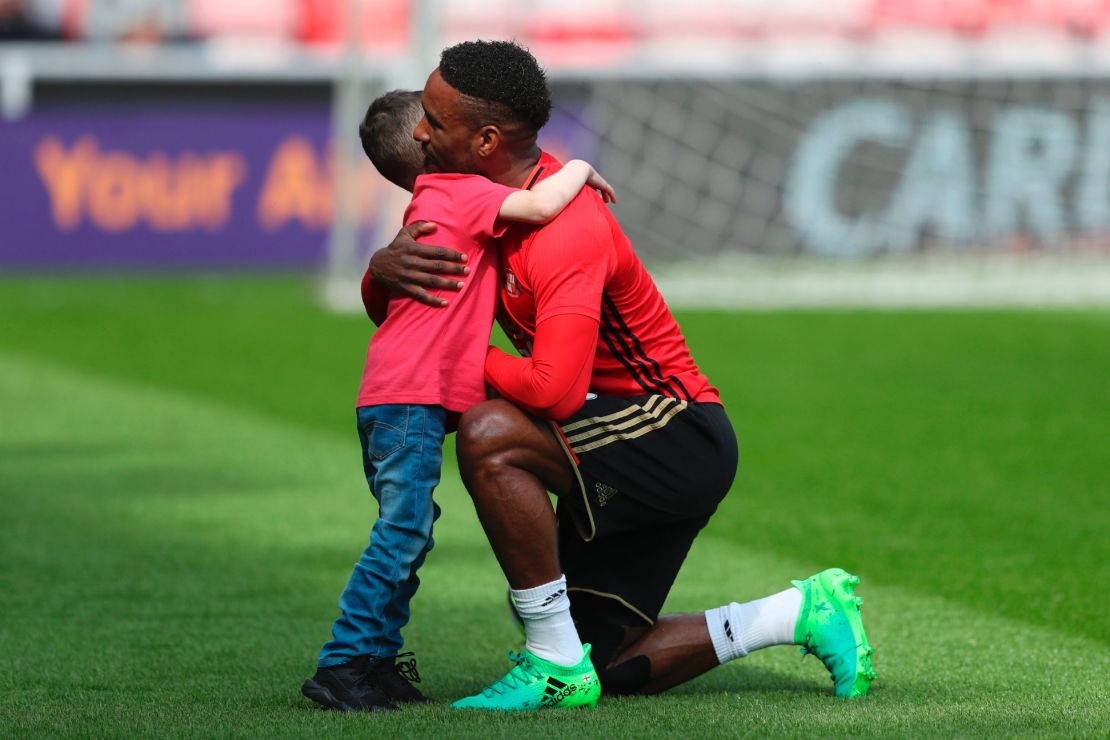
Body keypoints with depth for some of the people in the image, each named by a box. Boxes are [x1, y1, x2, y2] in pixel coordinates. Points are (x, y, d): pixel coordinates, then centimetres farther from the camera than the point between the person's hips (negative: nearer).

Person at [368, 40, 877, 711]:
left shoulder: (566, 233, -25)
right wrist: (386, 267, -17)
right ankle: (806, 612, 20)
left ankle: (555, 664, -24)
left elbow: (554, 391, -35)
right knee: (607, 671, 8)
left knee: (489, 436, -32)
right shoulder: (488, 200, 5)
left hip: (682, 436, -10)